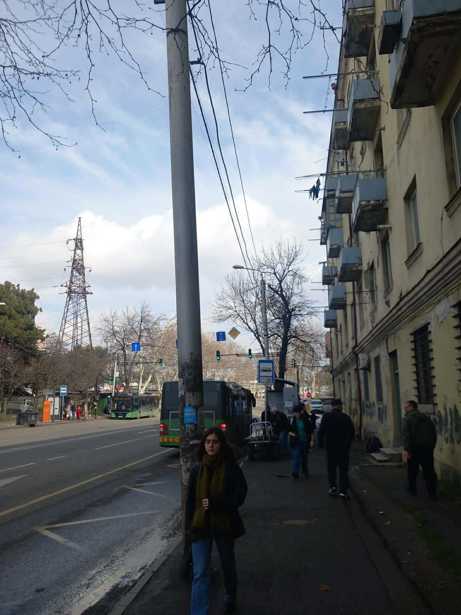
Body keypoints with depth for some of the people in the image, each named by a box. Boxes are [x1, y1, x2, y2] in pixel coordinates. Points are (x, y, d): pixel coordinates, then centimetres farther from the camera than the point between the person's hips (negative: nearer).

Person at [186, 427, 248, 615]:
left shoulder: (231, 469, -11)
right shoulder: (197, 470, -1)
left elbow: (239, 497, -14)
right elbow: (190, 499, 4)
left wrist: (214, 503, -22)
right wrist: (189, 525, 2)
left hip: (224, 525, -1)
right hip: (201, 526, 1)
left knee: (228, 565, 21)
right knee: (199, 573, -4)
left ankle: (230, 598, 47)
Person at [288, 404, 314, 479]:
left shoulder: (306, 420, -3)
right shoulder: (292, 420, -1)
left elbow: (311, 430, 4)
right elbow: (288, 430, 6)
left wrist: (311, 440, -1)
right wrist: (291, 433, -15)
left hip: (304, 441, 1)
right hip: (295, 442, -1)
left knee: (304, 457, 13)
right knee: (295, 457, -12)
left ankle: (305, 472, 29)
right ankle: (295, 473, -16)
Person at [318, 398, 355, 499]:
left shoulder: (326, 416, -6)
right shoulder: (346, 417, -3)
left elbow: (321, 431, -7)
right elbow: (352, 432, 0)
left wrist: (320, 443, 4)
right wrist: (348, 443, 13)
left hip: (331, 447, -1)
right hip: (344, 447, 1)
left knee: (331, 468, 14)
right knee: (343, 469, 6)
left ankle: (332, 486, 5)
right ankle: (343, 490, 1)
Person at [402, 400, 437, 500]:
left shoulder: (408, 418, -5)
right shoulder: (426, 418, 15)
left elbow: (406, 434, -17)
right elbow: (434, 433, 16)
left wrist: (406, 450, -22)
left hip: (415, 448, -4)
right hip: (428, 448, 4)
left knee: (412, 470, 12)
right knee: (429, 471, 8)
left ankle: (412, 490, 22)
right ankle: (433, 493, 5)